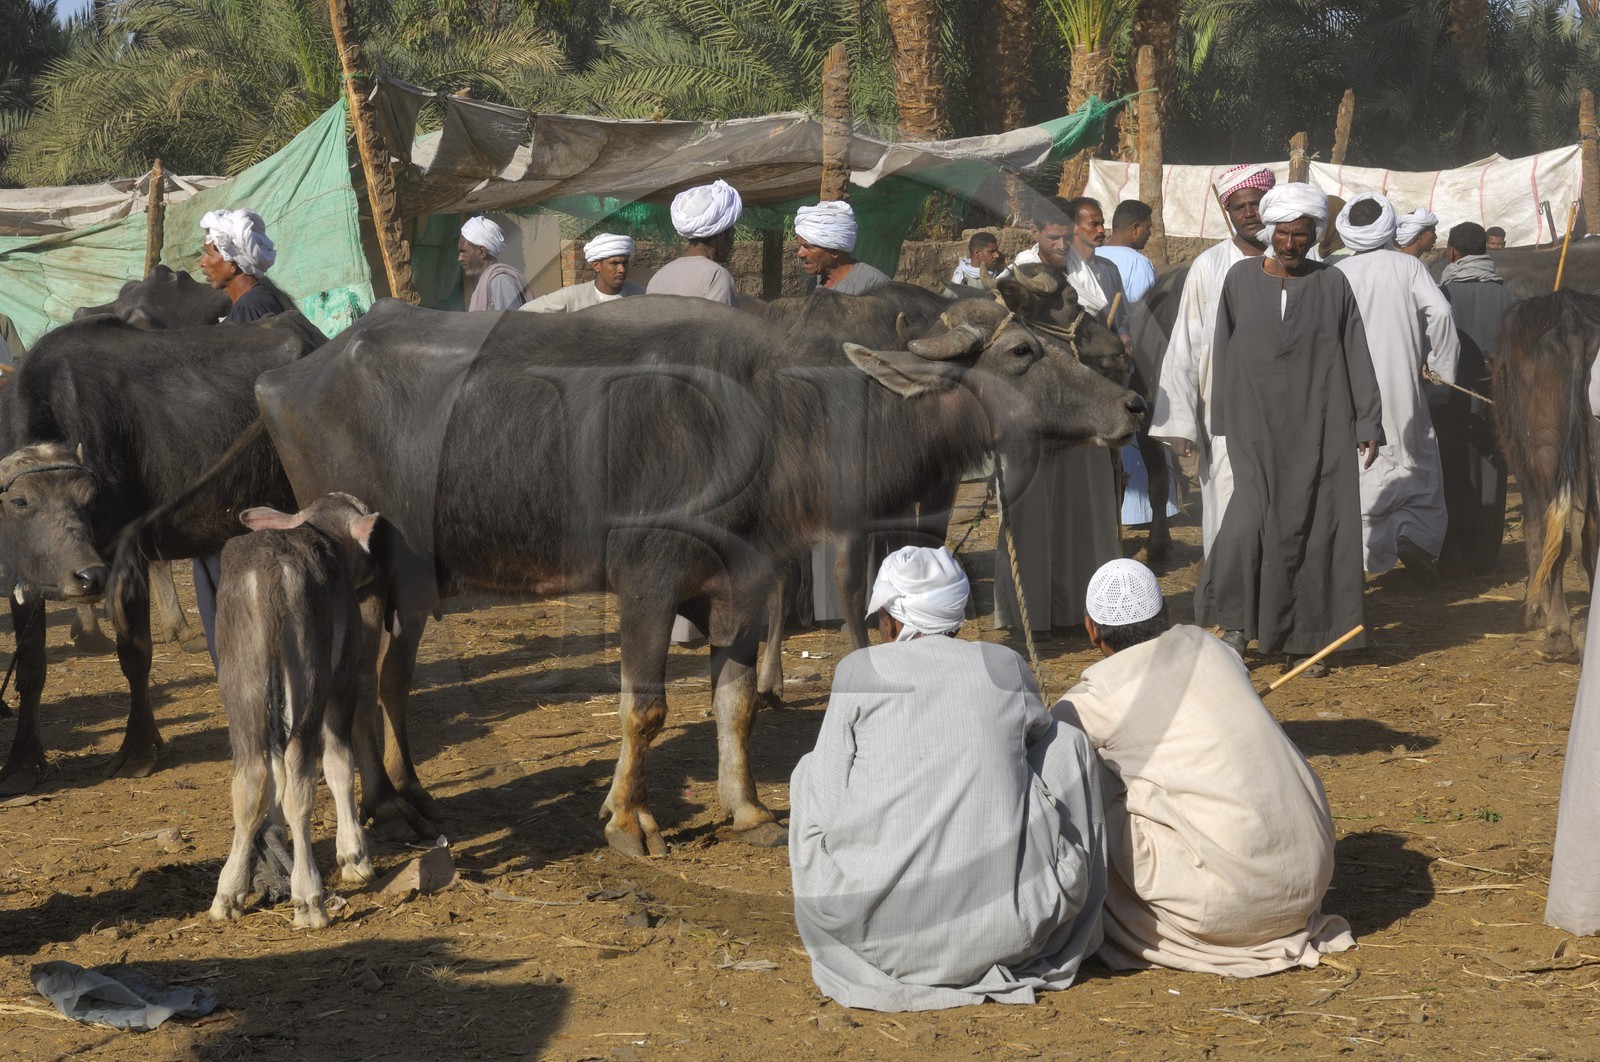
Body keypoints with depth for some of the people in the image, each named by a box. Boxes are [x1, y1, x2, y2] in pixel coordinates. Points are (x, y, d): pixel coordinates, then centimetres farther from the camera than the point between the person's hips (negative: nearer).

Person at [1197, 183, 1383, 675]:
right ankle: (1237, 625, 4)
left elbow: (1356, 355, 5)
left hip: (1318, 422, 0)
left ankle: (1302, 639, 8)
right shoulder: (1241, 278, 5)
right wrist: (1223, 421, 7)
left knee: (1313, 525, -1)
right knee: (1252, 517, -14)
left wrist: (1368, 423, 1)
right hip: (1256, 420, 0)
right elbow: (1224, 352, 10)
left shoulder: (1332, 283, 4)